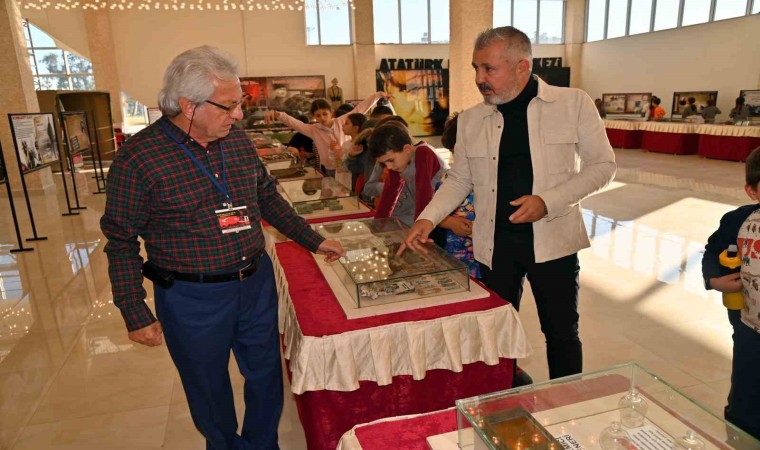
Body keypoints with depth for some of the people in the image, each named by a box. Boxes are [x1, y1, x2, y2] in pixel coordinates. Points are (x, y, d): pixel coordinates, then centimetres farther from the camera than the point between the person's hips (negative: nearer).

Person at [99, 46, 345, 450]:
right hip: (193, 297, -4)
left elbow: (269, 198, 12)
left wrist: (313, 241, 11)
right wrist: (135, 315, -8)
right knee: (209, 388, 17)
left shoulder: (238, 140, 0)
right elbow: (121, 243, -8)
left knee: (266, 375, 18)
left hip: (257, 283, 5)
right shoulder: (137, 157, -15)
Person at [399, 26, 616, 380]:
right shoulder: (470, 119, 3)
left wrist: (547, 202, -17)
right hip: (494, 243, 2)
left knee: (562, 334, 11)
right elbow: (459, 179, 10)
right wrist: (428, 218, -5)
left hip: (552, 240, -2)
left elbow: (602, 165, -2)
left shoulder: (574, 103, -4)